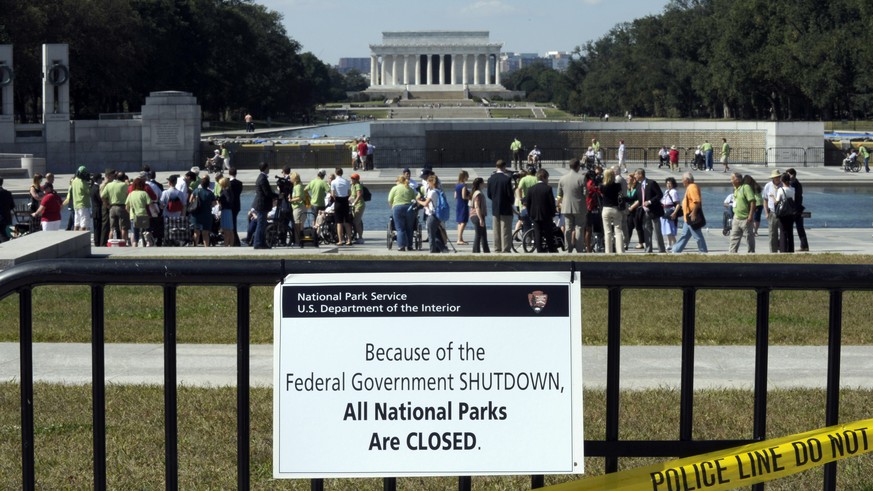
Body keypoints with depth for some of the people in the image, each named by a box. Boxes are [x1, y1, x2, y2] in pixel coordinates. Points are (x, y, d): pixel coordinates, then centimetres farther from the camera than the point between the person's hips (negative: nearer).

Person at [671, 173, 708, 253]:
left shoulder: (692, 187, -14)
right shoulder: (689, 188, 18)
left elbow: (697, 201, -25)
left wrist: (693, 213, -28)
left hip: (692, 217, -11)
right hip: (689, 218, 11)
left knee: (697, 236, -5)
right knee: (684, 235, 14)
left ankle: (703, 252, -1)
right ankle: (676, 251, 18)